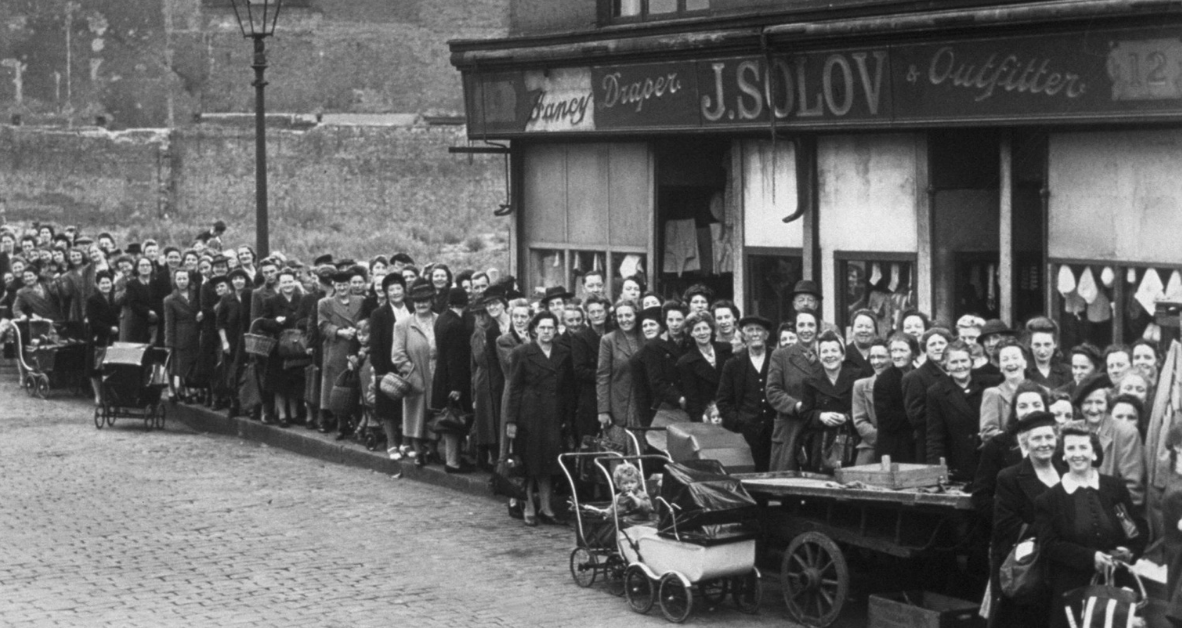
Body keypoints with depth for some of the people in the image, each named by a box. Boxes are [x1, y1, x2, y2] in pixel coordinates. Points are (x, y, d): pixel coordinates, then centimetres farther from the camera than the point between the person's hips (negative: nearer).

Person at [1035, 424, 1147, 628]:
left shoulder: (1115, 488, 10)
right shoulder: (1049, 499, 4)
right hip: (1070, 590, -2)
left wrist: (1129, 551, -9)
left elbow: (1140, 529, 13)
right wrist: (1090, 557, -17)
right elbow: (1049, 546, -4)